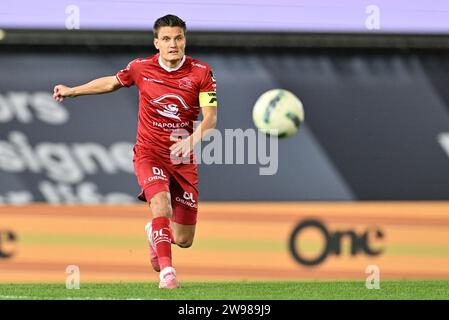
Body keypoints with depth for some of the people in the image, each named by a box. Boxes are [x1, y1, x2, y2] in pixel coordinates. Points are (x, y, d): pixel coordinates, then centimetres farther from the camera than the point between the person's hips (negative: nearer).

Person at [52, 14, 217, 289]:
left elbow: (210, 118, -14)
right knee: (161, 202, -32)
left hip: (183, 160, 1)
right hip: (149, 153, -1)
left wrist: (191, 140, -34)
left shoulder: (201, 72, -7)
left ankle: (155, 233, 41)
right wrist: (72, 91, 25)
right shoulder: (141, 68, -3)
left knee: (184, 240, 4)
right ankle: (167, 272, -28)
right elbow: (112, 82, 18)